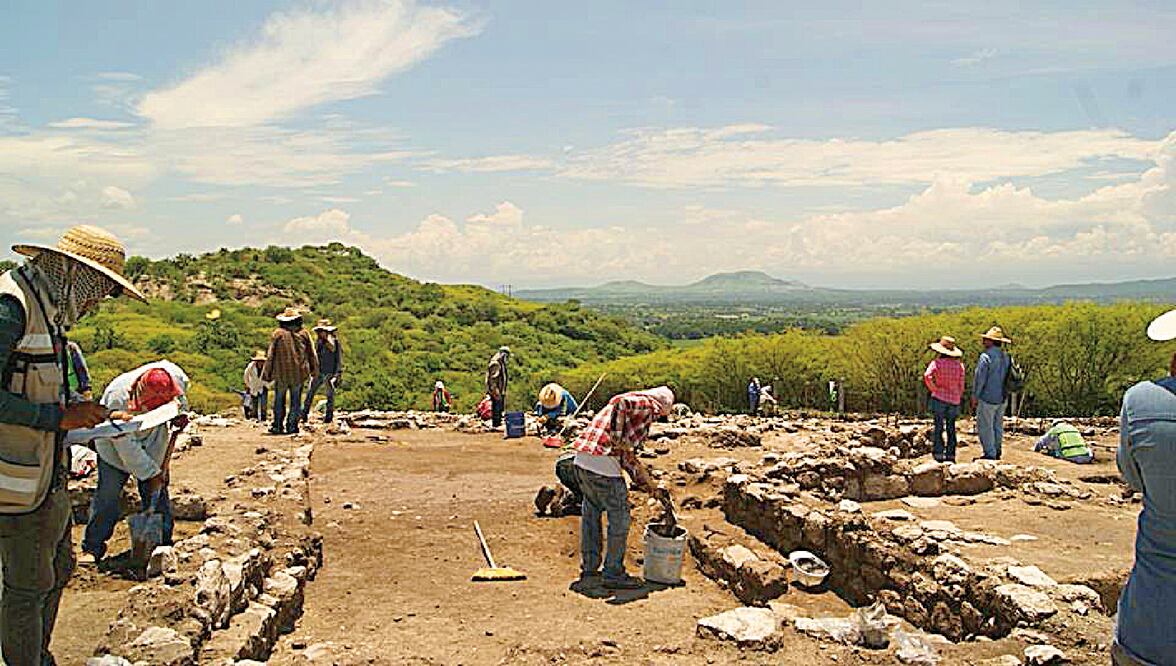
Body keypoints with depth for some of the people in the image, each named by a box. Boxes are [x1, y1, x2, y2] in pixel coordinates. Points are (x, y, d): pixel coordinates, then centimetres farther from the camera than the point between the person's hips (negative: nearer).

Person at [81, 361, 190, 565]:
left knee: (157, 494, 2)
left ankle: (163, 544, 11)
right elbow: (127, 448, -29)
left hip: (154, 446, 3)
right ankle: (92, 547, 3)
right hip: (115, 447, -3)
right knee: (108, 493, -7)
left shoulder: (173, 375, -29)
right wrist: (150, 473, -24)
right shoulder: (117, 398, -37)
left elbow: (182, 390, 2)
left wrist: (180, 412, -10)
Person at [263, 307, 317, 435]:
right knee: (295, 400, 7)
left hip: (281, 373, -1)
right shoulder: (303, 333, 1)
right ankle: (292, 426, 5)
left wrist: (267, 372, 5)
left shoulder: (278, 333, -4)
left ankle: (278, 426, 8)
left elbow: (270, 355, -2)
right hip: (299, 372, 1)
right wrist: (314, 369, 18)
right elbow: (311, 353, 7)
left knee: (279, 400, 8)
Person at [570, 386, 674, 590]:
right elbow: (621, 403, -23)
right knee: (619, 518, 5)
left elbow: (628, 457, 28)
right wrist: (618, 440, -18)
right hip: (602, 460, -9)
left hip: (581, 458, 9)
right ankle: (613, 574, 14)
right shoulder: (646, 404, 1)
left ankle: (589, 569, 33)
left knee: (590, 513, 22)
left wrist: (652, 488, 31)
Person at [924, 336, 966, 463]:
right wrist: (959, 398, 17)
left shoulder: (937, 362, -8)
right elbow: (961, 385, 5)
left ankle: (938, 453, 0)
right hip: (954, 399, 3)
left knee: (939, 427, 3)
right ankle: (950, 455, 13)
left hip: (939, 398, -3)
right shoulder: (959, 364, 3)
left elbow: (927, 376, -23)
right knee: (951, 428, 13)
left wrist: (933, 389, -8)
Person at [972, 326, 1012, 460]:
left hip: (987, 398, -8)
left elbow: (979, 378, -16)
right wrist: (1004, 394, 20)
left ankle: (990, 453, -2)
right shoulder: (1006, 357, 8)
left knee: (985, 426, -2)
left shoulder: (986, 356, -16)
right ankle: (997, 451, 21)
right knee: (998, 425, 15)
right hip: (1002, 399, 8)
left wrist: (975, 396, -8)